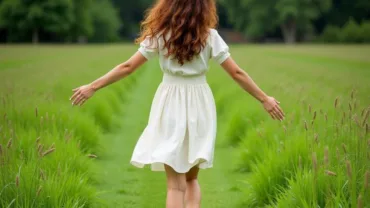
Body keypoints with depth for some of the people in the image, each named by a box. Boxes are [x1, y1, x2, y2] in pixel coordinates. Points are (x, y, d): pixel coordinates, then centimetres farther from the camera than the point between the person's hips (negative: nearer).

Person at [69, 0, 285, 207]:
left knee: (175, 183, 2)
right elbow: (237, 73, -3)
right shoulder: (210, 36, -4)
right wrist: (264, 99, 6)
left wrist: (92, 87, 4)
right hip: (199, 106, 1)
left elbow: (128, 67, -3)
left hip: (171, 105, -1)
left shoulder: (160, 36, -3)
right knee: (191, 179, 19)